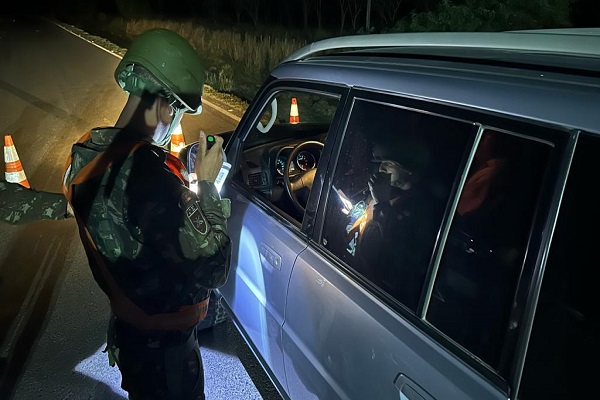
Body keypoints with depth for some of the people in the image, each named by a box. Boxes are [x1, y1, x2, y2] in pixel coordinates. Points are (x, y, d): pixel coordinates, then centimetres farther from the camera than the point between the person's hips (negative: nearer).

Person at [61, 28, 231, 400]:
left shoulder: (88, 152, -7)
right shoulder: (149, 173, -35)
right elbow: (211, 269, -30)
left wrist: (184, 185, 0)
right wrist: (207, 184, -21)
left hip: (126, 323, 7)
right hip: (162, 343, -7)